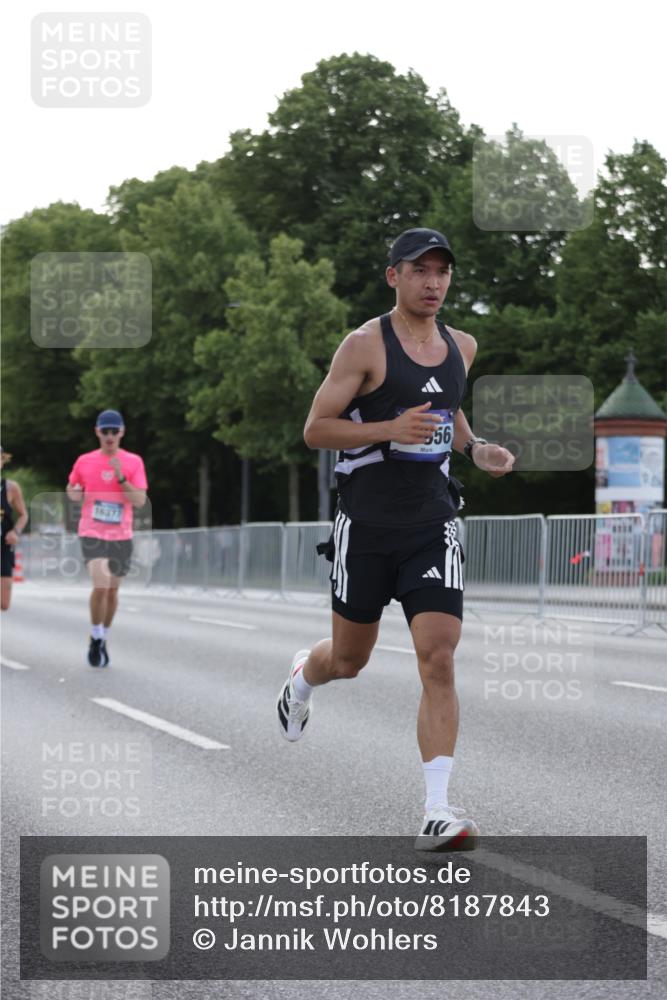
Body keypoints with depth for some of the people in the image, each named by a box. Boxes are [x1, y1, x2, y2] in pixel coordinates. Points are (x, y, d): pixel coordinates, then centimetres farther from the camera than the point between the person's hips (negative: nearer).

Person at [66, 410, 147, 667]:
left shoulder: (133, 462, 0)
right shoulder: (84, 462, 3)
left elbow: (140, 500, -8)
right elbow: (72, 490, 19)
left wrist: (121, 477, -19)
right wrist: (73, 493, -5)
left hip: (121, 536, 2)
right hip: (92, 533, -2)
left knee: (112, 590, 10)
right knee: (101, 585, -19)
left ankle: (103, 640, 30)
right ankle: (95, 638, -1)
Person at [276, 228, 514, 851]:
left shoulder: (461, 347, 8)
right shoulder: (365, 345, -9)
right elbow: (315, 430, -10)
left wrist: (475, 449, 7)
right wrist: (391, 429, -24)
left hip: (432, 527, 3)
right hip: (367, 525, -3)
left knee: (439, 662, -12)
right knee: (349, 659, 14)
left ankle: (437, 812, -14)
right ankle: (302, 678, 52)